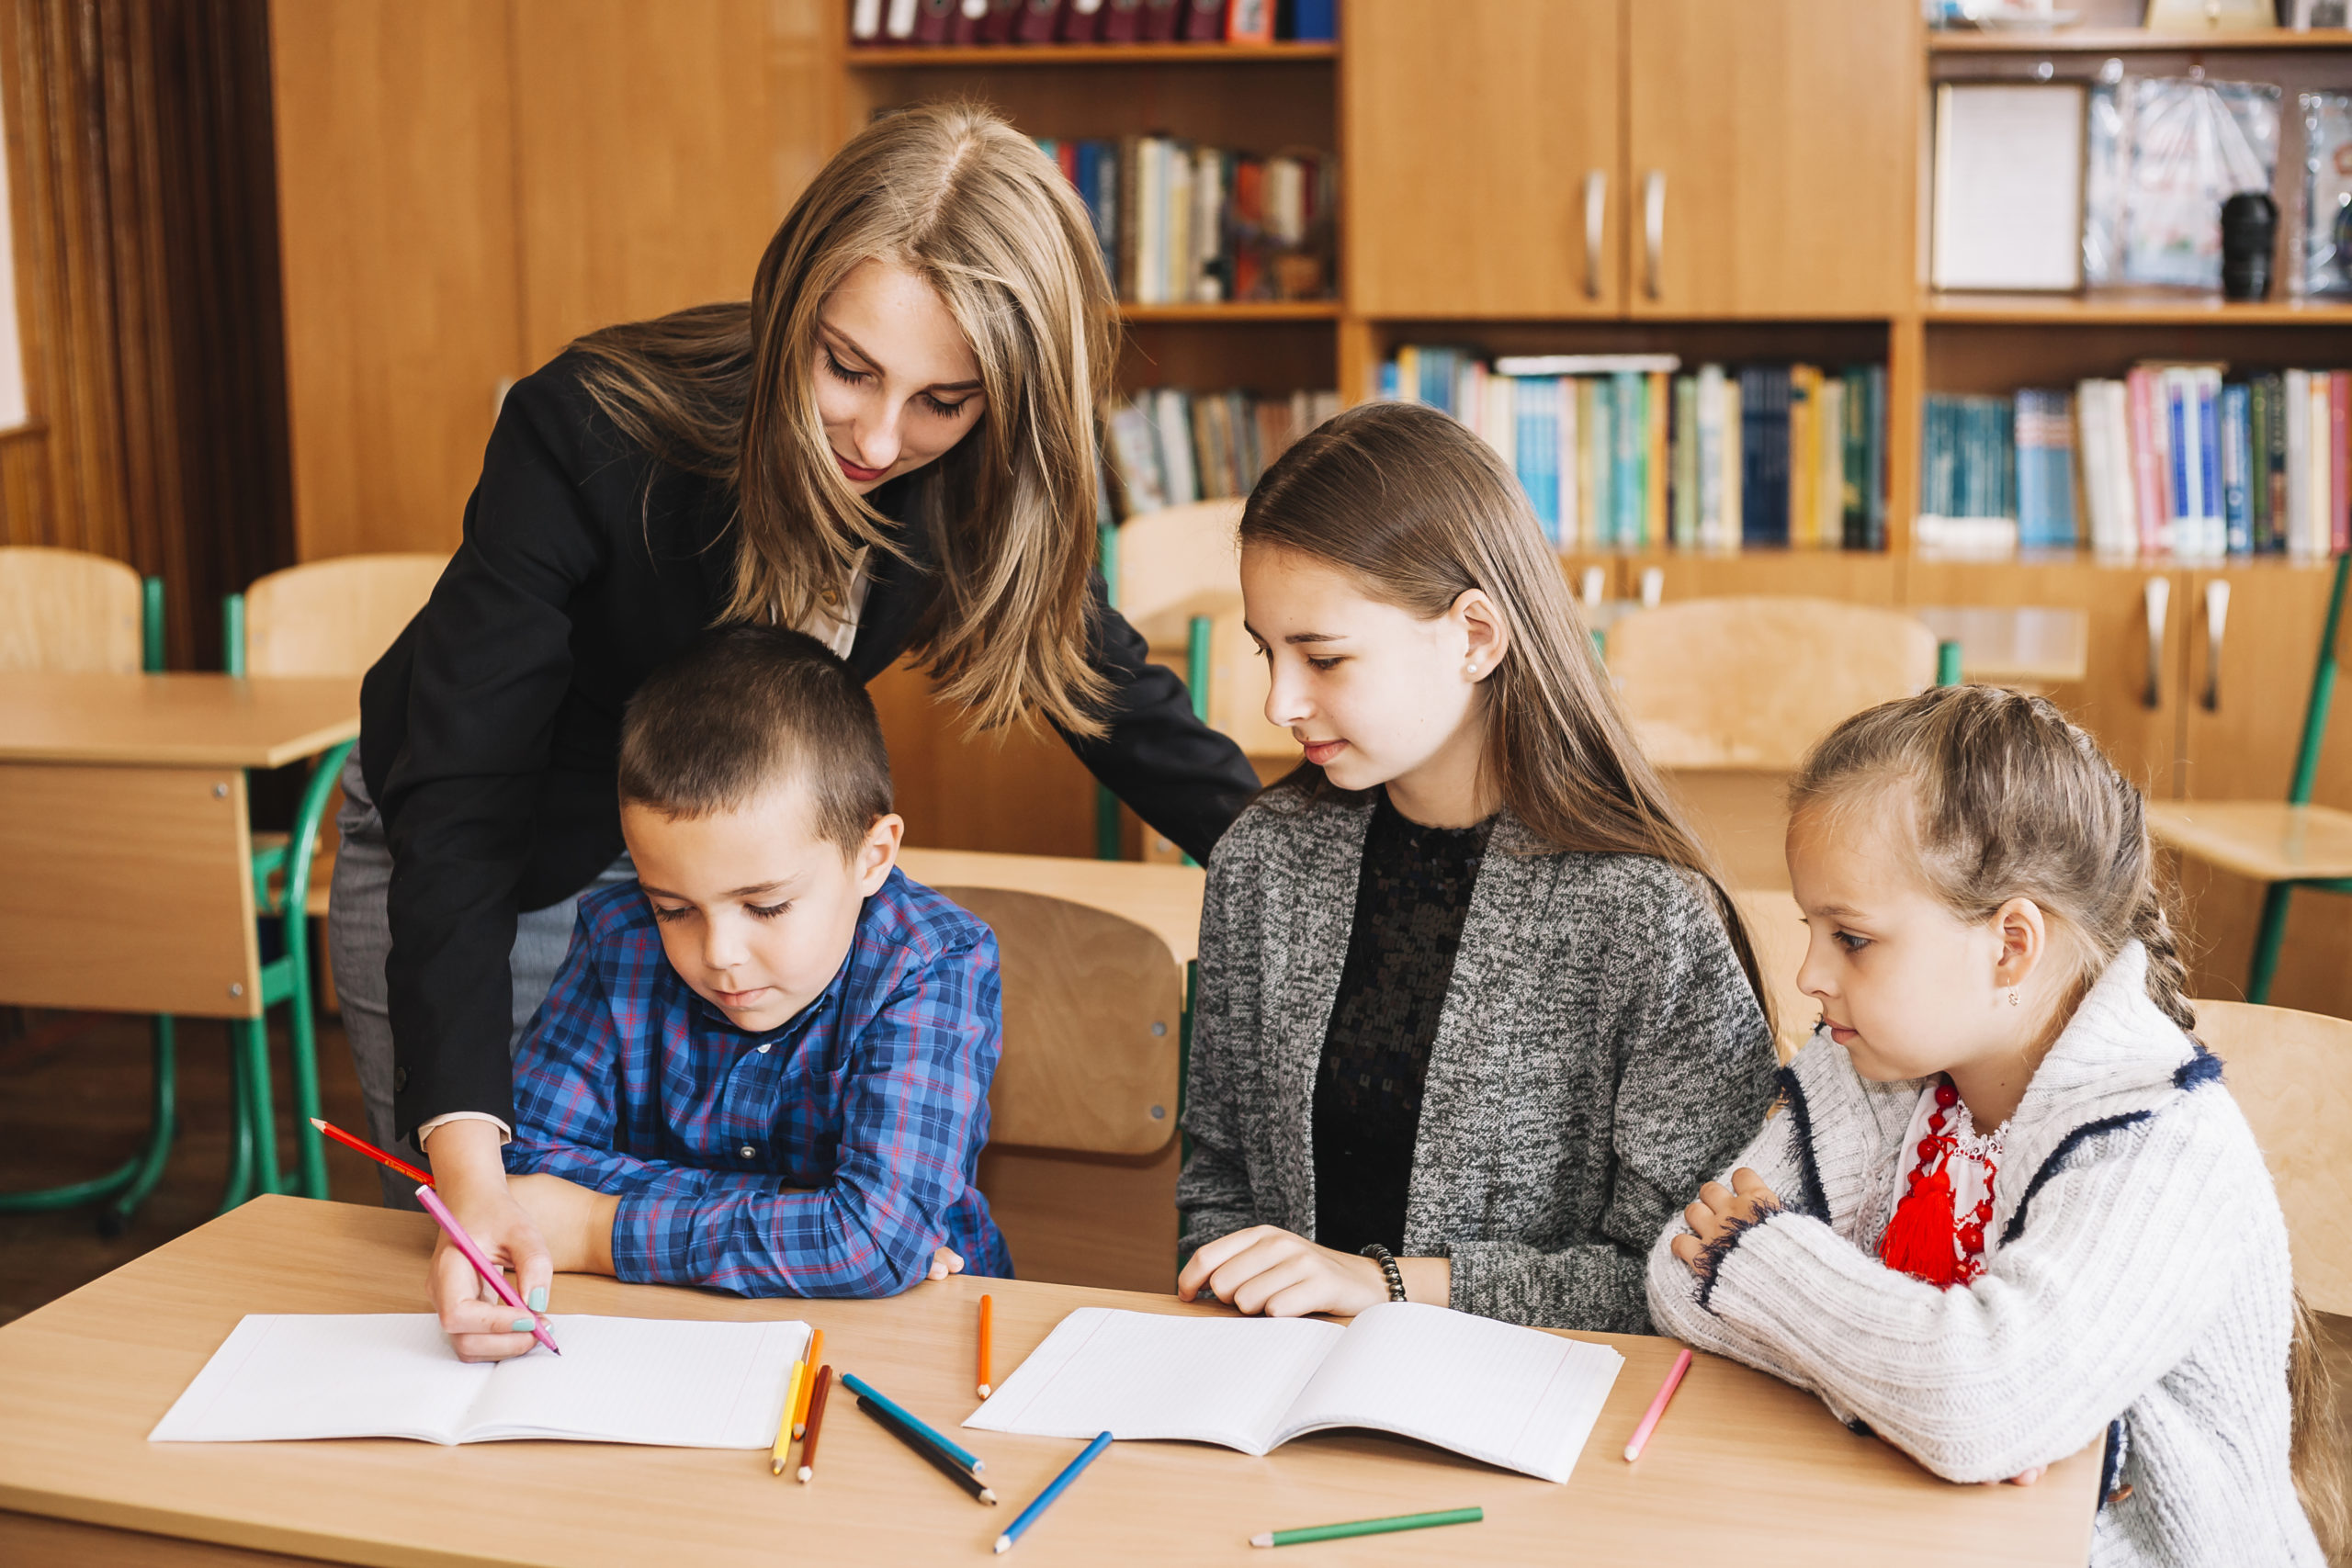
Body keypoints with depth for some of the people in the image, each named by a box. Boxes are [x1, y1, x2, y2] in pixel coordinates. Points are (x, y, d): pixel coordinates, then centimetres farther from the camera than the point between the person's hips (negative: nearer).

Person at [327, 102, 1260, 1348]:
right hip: (465, 867, -3)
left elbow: (1111, 690, -6)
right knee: (489, 1304, 5)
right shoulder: (591, 433, -36)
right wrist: (468, 1166, -50)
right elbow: (459, 799, -40)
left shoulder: (981, 492, -24)